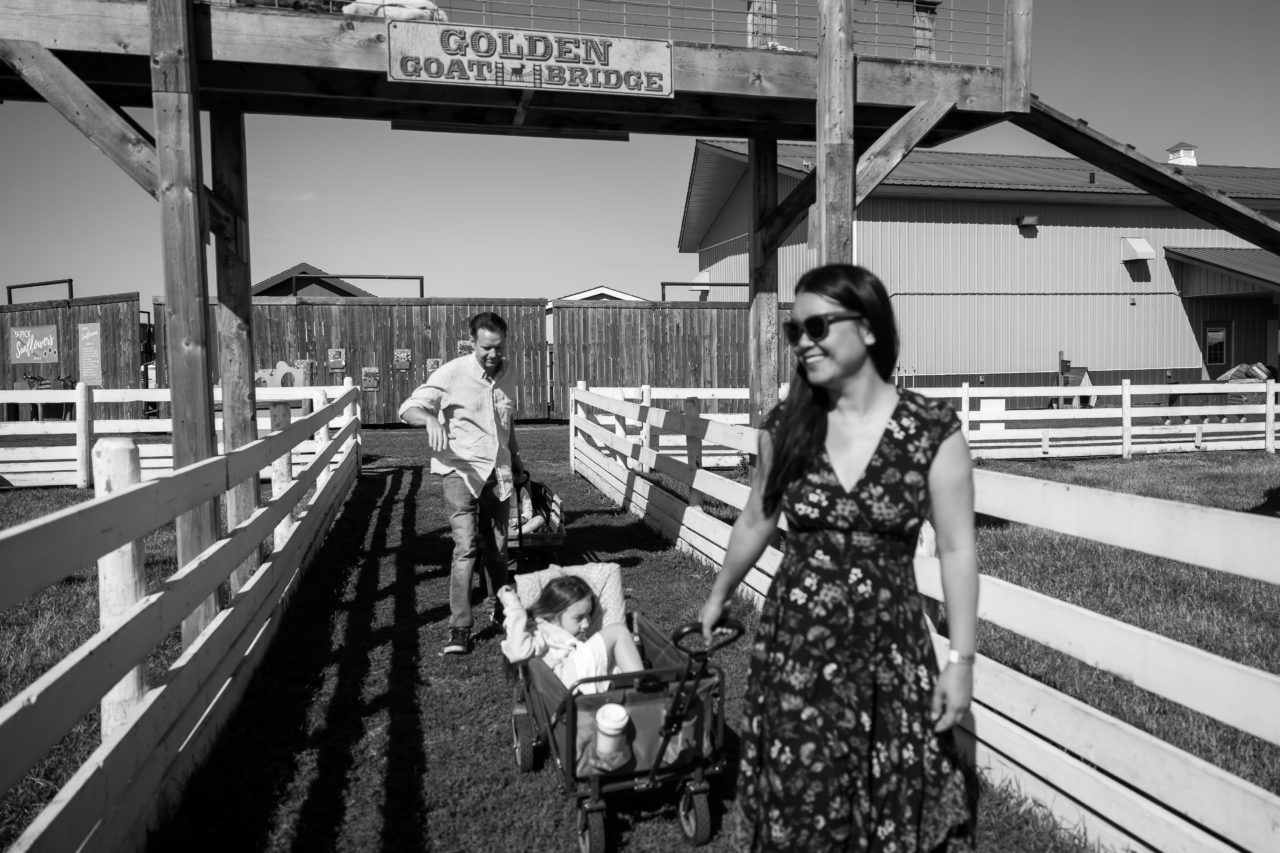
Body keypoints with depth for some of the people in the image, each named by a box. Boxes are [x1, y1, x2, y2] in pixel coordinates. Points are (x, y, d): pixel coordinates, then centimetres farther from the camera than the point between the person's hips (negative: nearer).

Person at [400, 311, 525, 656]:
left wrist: (516, 461, 29)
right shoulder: (452, 373, -9)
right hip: (461, 470, -5)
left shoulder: (506, 375, 8)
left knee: (497, 547, 12)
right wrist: (430, 418, -32)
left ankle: (503, 610, 32)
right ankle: (459, 628, -8)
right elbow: (408, 408, -11)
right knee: (466, 546, -14)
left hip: (497, 472, 5)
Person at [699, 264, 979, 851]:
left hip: (889, 650, -1)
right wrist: (719, 596, 22)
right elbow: (755, 522, 11)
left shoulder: (933, 430, -11)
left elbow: (956, 550, -6)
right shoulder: (785, 425, -4)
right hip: (793, 645, 2)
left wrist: (960, 660, -6)